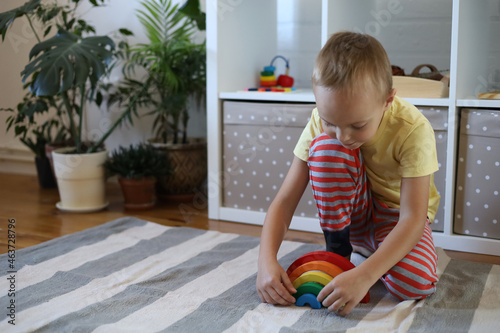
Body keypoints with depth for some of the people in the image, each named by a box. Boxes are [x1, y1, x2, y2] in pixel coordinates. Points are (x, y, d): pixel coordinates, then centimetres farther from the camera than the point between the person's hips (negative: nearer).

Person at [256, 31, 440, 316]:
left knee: (415, 284, -34)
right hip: (350, 214, 2)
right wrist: (267, 260, -37)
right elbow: (285, 200, -21)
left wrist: (364, 275, -46)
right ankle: (337, 251, -11)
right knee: (325, 146, -29)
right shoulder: (321, 124, -22)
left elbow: (413, 217, -33)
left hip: (397, 219, -2)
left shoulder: (413, 129, -30)